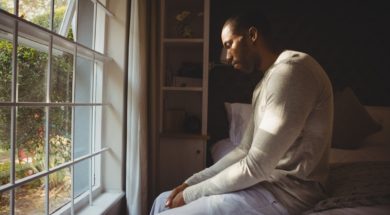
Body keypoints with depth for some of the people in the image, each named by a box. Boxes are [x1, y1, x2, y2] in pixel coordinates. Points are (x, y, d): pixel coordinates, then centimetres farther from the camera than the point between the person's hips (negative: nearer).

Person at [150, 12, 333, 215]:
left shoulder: (291, 70, -19)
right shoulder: (266, 83, 13)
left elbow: (256, 167, -22)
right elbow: (245, 150, 13)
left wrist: (190, 194, -10)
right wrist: (191, 183, 5)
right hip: (266, 180, 9)